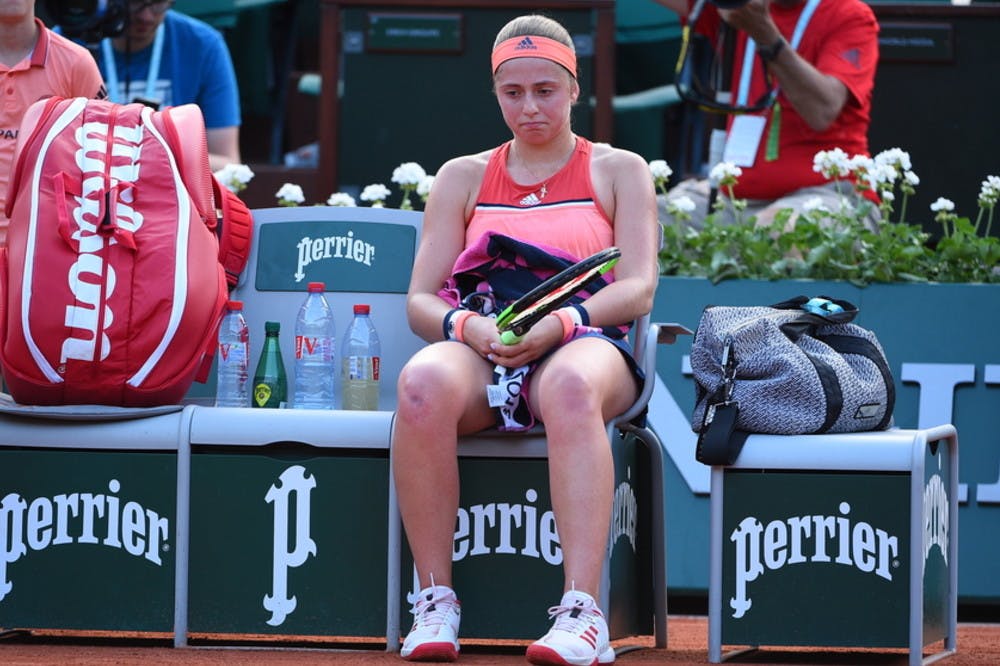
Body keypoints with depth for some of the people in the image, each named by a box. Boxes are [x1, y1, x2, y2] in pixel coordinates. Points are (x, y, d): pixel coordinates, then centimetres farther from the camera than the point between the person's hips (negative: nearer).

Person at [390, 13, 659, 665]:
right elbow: (421, 300, 13)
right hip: (480, 352, 2)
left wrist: (558, 322, -17)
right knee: (424, 382, -37)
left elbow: (638, 289, 3)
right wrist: (470, 328, -12)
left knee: (572, 384, -41)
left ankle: (583, 614, -49)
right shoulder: (464, 177, 22)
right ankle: (436, 601, -31)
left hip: (585, 345, -2)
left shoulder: (619, 171, 17)